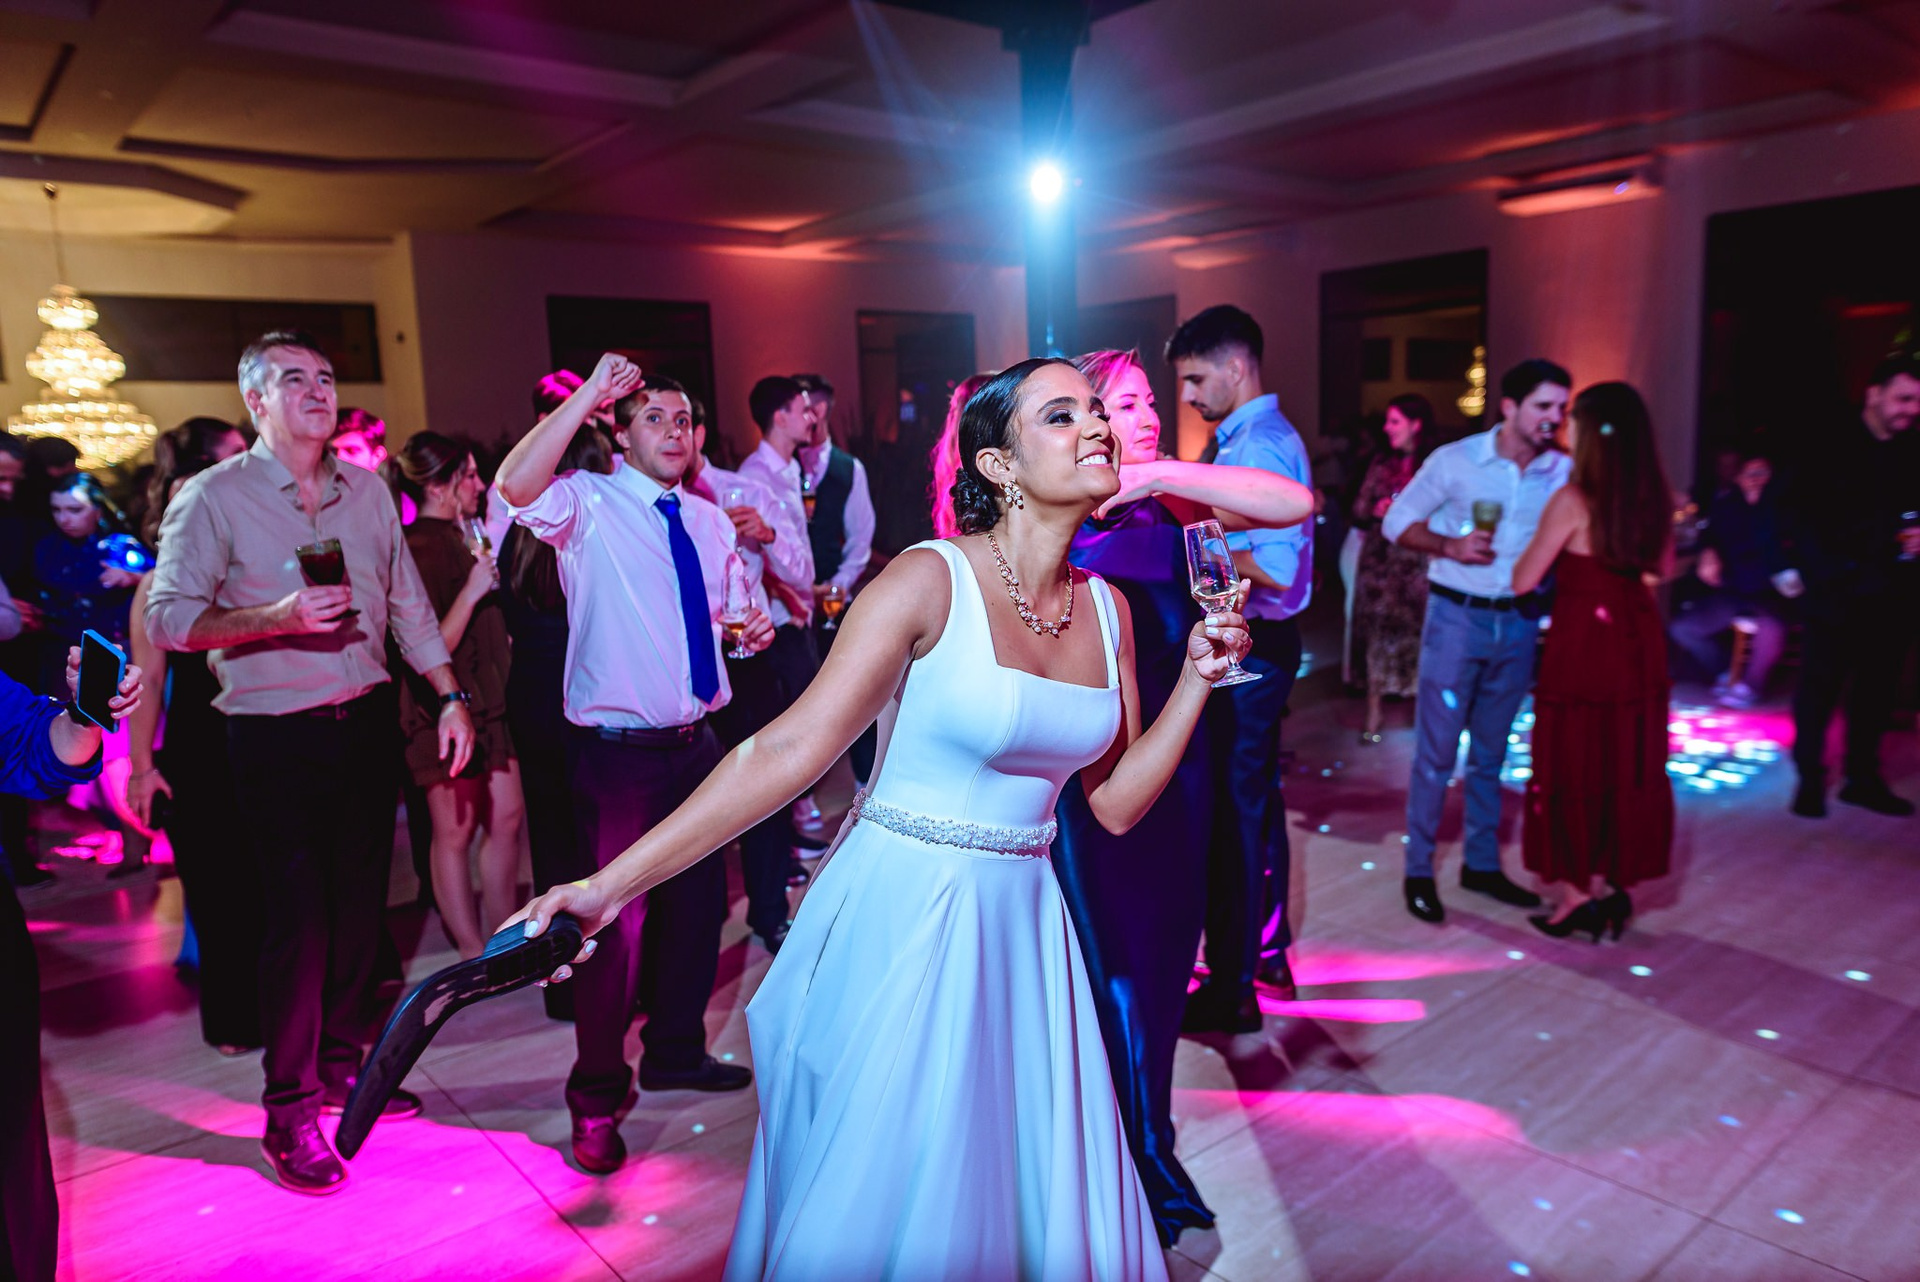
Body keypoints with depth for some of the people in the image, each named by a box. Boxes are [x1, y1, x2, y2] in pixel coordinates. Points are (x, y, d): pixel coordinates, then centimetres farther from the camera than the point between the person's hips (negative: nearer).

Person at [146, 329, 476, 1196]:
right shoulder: (212, 497, -6)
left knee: (361, 905, 12)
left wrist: (452, 695, 5)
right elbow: (168, 617, -12)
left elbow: (408, 602, 10)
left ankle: (342, 1065, 31)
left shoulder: (366, 489, 9)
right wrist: (277, 618, -25)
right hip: (275, 736, -5)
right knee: (298, 920, -1)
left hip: (364, 724, 5)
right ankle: (289, 1110, 16)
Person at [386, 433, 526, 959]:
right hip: (446, 711, -9)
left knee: (507, 817, 10)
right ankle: (473, 954, 16)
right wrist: (472, 591, -26)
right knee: (456, 832, 4)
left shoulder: (457, 538, 14)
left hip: (485, 702, 9)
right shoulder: (419, 549, -16)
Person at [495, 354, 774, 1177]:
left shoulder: (710, 520, 12)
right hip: (620, 752, -6)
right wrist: (590, 392, -29)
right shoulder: (590, 506, -8)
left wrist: (749, 631, 2)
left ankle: (676, 1051, 39)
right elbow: (515, 485, -30)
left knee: (700, 904, 17)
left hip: (697, 743, 7)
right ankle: (596, 1099, 21)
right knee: (617, 920, 0)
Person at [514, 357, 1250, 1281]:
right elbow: (792, 749, -19)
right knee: (876, 1204, 10)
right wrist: (610, 885, -23)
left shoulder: (1107, 608, 4)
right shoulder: (931, 580, -14)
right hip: (901, 914, -5)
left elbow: (1114, 803, 6)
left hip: (1022, 920, 6)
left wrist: (1199, 676, -3)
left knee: (1040, 1196, 17)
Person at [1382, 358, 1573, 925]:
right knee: (1437, 749, -1)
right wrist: (1450, 546, -18)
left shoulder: (1564, 473, -1)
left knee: (1491, 752, 14)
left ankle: (1482, 863, 27)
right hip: (1457, 618, -3)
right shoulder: (1455, 460, -8)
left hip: (1519, 623, 4)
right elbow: (1396, 522, -3)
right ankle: (1418, 869, 11)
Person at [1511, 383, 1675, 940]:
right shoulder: (1654, 495, 2)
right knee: (1627, 765, 14)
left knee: (1574, 763, 6)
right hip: (1638, 642, 6)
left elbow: (1523, 581, -13)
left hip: (1584, 642, -6)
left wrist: (1539, 540, 4)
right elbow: (1661, 568, 17)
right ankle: (1612, 884, 23)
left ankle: (1576, 893, 13)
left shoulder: (1573, 499, -17)